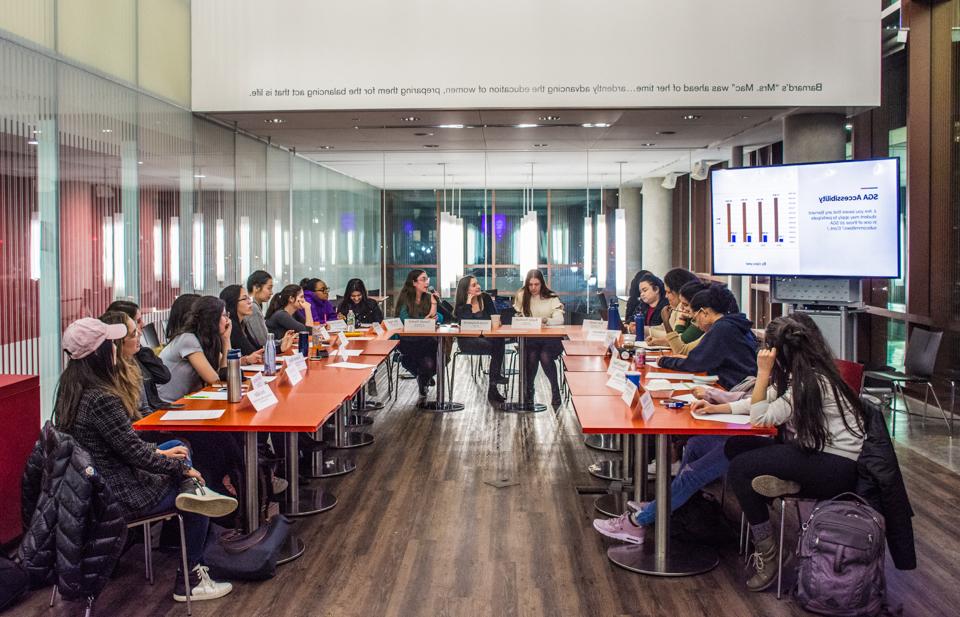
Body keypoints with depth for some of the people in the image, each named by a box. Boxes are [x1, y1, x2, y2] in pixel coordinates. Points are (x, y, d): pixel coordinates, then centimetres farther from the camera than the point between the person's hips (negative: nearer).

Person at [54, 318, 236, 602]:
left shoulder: (70, 388, 1)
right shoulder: (101, 400, -28)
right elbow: (135, 453, -22)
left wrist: (160, 451, 9)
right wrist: (182, 467, -8)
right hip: (119, 497, -9)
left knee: (177, 446, 22)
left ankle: (192, 491, -5)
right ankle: (190, 581, 16)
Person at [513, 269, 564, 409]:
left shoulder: (552, 298, -1)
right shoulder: (522, 296, 5)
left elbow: (559, 320, -13)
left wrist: (546, 320, -33)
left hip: (550, 337, -1)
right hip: (529, 337, 1)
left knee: (545, 356, -31)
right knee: (532, 355, -29)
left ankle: (556, 392, -15)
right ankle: (528, 391, -7)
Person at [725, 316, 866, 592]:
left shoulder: (812, 381, -19)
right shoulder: (799, 373, 8)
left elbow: (761, 417, -16)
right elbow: (762, 402, 17)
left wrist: (764, 371, -17)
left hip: (837, 466, -9)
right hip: (814, 452, 9)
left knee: (739, 469, -18)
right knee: (735, 446, 0)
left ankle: (767, 552, -8)